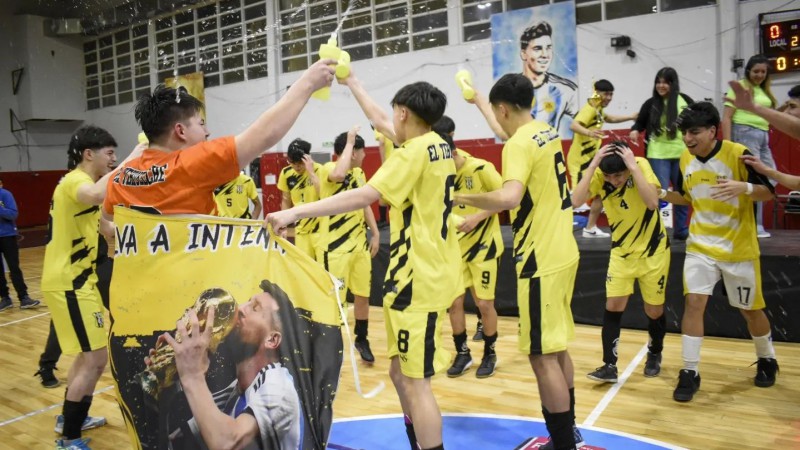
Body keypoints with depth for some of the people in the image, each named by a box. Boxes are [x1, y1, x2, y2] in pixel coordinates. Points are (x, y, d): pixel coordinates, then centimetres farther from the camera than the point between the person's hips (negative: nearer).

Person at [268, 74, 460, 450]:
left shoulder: (414, 151, -14)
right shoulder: (438, 145, 12)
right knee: (402, 373, 19)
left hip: (419, 277, -10)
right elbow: (379, 121, 26)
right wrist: (352, 82, 36)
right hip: (433, 271, 10)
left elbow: (365, 196, -25)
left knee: (415, 382, -3)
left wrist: (296, 212, -27)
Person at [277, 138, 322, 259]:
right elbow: (286, 201, 12)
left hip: (320, 228, -4)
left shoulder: (319, 170, -13)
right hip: (301, 229, 4)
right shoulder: (286, 173, 0)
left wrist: (311, 171, -28)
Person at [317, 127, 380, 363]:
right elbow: (339, 174, -38)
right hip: (335, 246, -7)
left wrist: (375, 233, 12)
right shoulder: (328, 169, -13)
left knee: (362, 294, 13)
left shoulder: (359, 173, 11)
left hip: (359, 244, 7)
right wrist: (349, 141, -27)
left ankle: (362, 340, 30)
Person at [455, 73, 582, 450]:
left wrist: (469, 199, -17)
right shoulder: (549, 134, 11)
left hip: (541, 261, -10)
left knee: (542, 356, 0)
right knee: (556, 348, 19)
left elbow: (510, 198, -34)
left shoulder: (519, 143, -17)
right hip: (563, 253, 10)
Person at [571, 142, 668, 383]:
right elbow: (576, 200, -31)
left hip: (653, 250, -2)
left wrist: (633, 166, -36)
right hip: (621, 250, 2)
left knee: (654, 310, 8)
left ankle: (654, 354, 35)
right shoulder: (600, 175, -15)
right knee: (613, 306, -7)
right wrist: (593, 164, -33)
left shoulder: (641, 165, -21)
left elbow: (652, 202, -35)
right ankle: (610, 366, 3)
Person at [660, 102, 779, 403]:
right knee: (693, 302, -8)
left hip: (738, 248, -3)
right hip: (700, 246, 3)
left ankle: (767, 359, 39)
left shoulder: (738, 154, -16)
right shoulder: (685, 160, 0)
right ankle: (689, 373, 2)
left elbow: (768, 193, -12)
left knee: (749, 308, 12)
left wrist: (744, 187, -33)